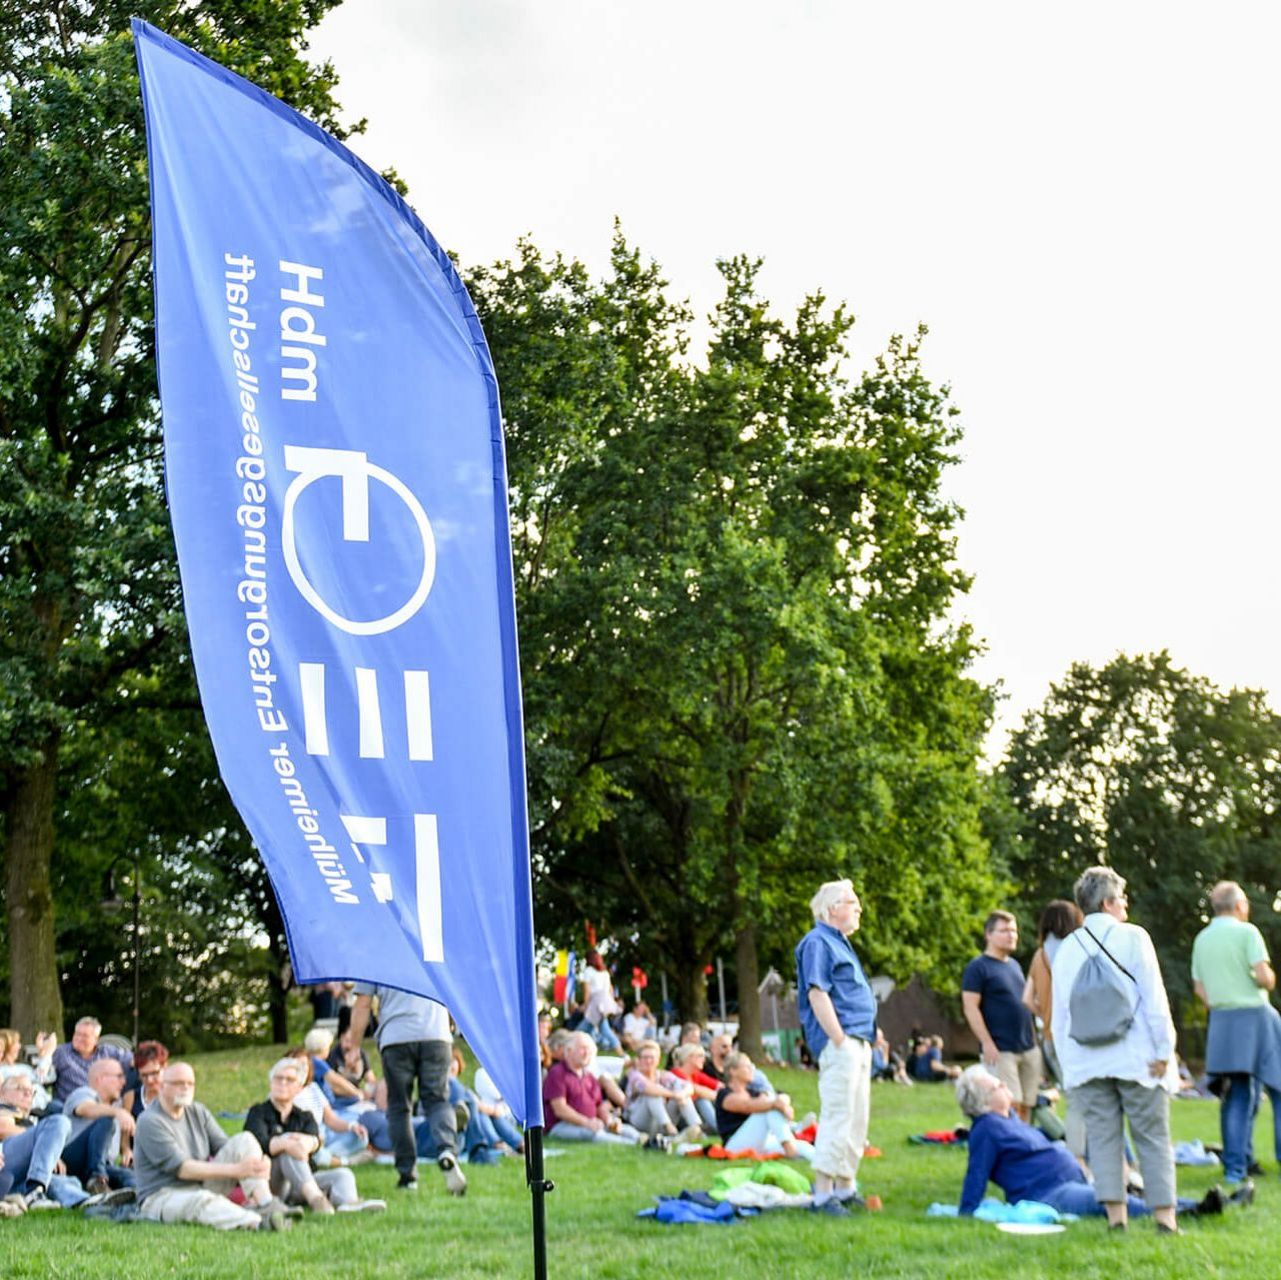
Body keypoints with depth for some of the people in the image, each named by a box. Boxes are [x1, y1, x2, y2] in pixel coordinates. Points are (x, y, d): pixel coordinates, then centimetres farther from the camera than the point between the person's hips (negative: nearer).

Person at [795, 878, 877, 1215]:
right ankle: (823, 1193, -7)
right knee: (837, 1115, -10)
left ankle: (846, 1188, 21)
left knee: (857, 1118, 13)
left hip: (858, 1042, 10)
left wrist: (868, 1036, 18)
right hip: (840, 1042, -10)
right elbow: (816, 994, -18)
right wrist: (840, 1041, -21)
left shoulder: (839, 943, 22)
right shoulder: (817, 942, -9)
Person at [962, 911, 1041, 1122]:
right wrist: (987, 1043, -17)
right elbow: (970, 1008, -12)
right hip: (1000, 1050, -7)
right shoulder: (978, 967, -6)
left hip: (1028, 1048, 7)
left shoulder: (1014, 965, 18)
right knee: (1010, 1105, -14)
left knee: (1026, 1105, 6)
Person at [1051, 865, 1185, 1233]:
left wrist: (1066, 1062, 15)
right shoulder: (1133, 938, -3)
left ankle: (1115, 1213, 1)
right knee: (1152, 1137, 3)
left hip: (1085, 1062, 3)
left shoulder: (1067, 948, 10)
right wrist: (1164, 1050, -5)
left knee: (1102, 1137, 5)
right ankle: (1165, 1214, 1)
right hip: (1136, 1059, -3)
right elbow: (1154, 999, -8)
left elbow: (1058, 1014, 11)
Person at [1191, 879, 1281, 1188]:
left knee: (1237, 1096, 8)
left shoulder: (1201, 940, 11)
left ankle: (1235, 1166, 4)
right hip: (1254, 1016, -6)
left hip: (1221, 1022, 6)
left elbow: (1199, 989, 13)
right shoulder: (1246, 932, -8)